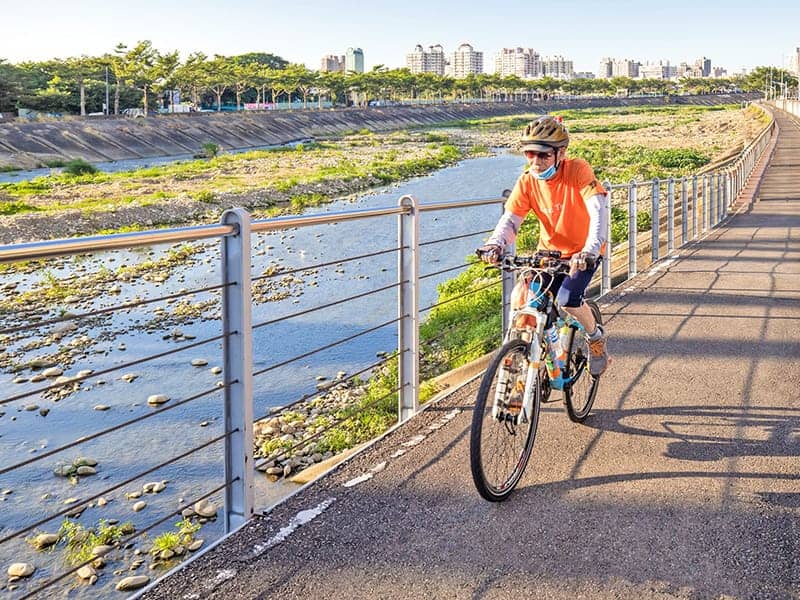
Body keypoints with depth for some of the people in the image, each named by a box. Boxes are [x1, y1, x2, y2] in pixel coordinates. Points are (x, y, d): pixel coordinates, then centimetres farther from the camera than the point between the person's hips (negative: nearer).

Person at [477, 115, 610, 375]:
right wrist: (494, 245, -38)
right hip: (549, 251, 4)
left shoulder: (577, 170, -23)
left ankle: (596, 337, 9)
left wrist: (590, 251, -48)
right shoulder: (527, 181, -11)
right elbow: (510, 219, -16)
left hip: (582, 253, -4)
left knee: (567, 300, -23)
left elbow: (599, 211, -33)